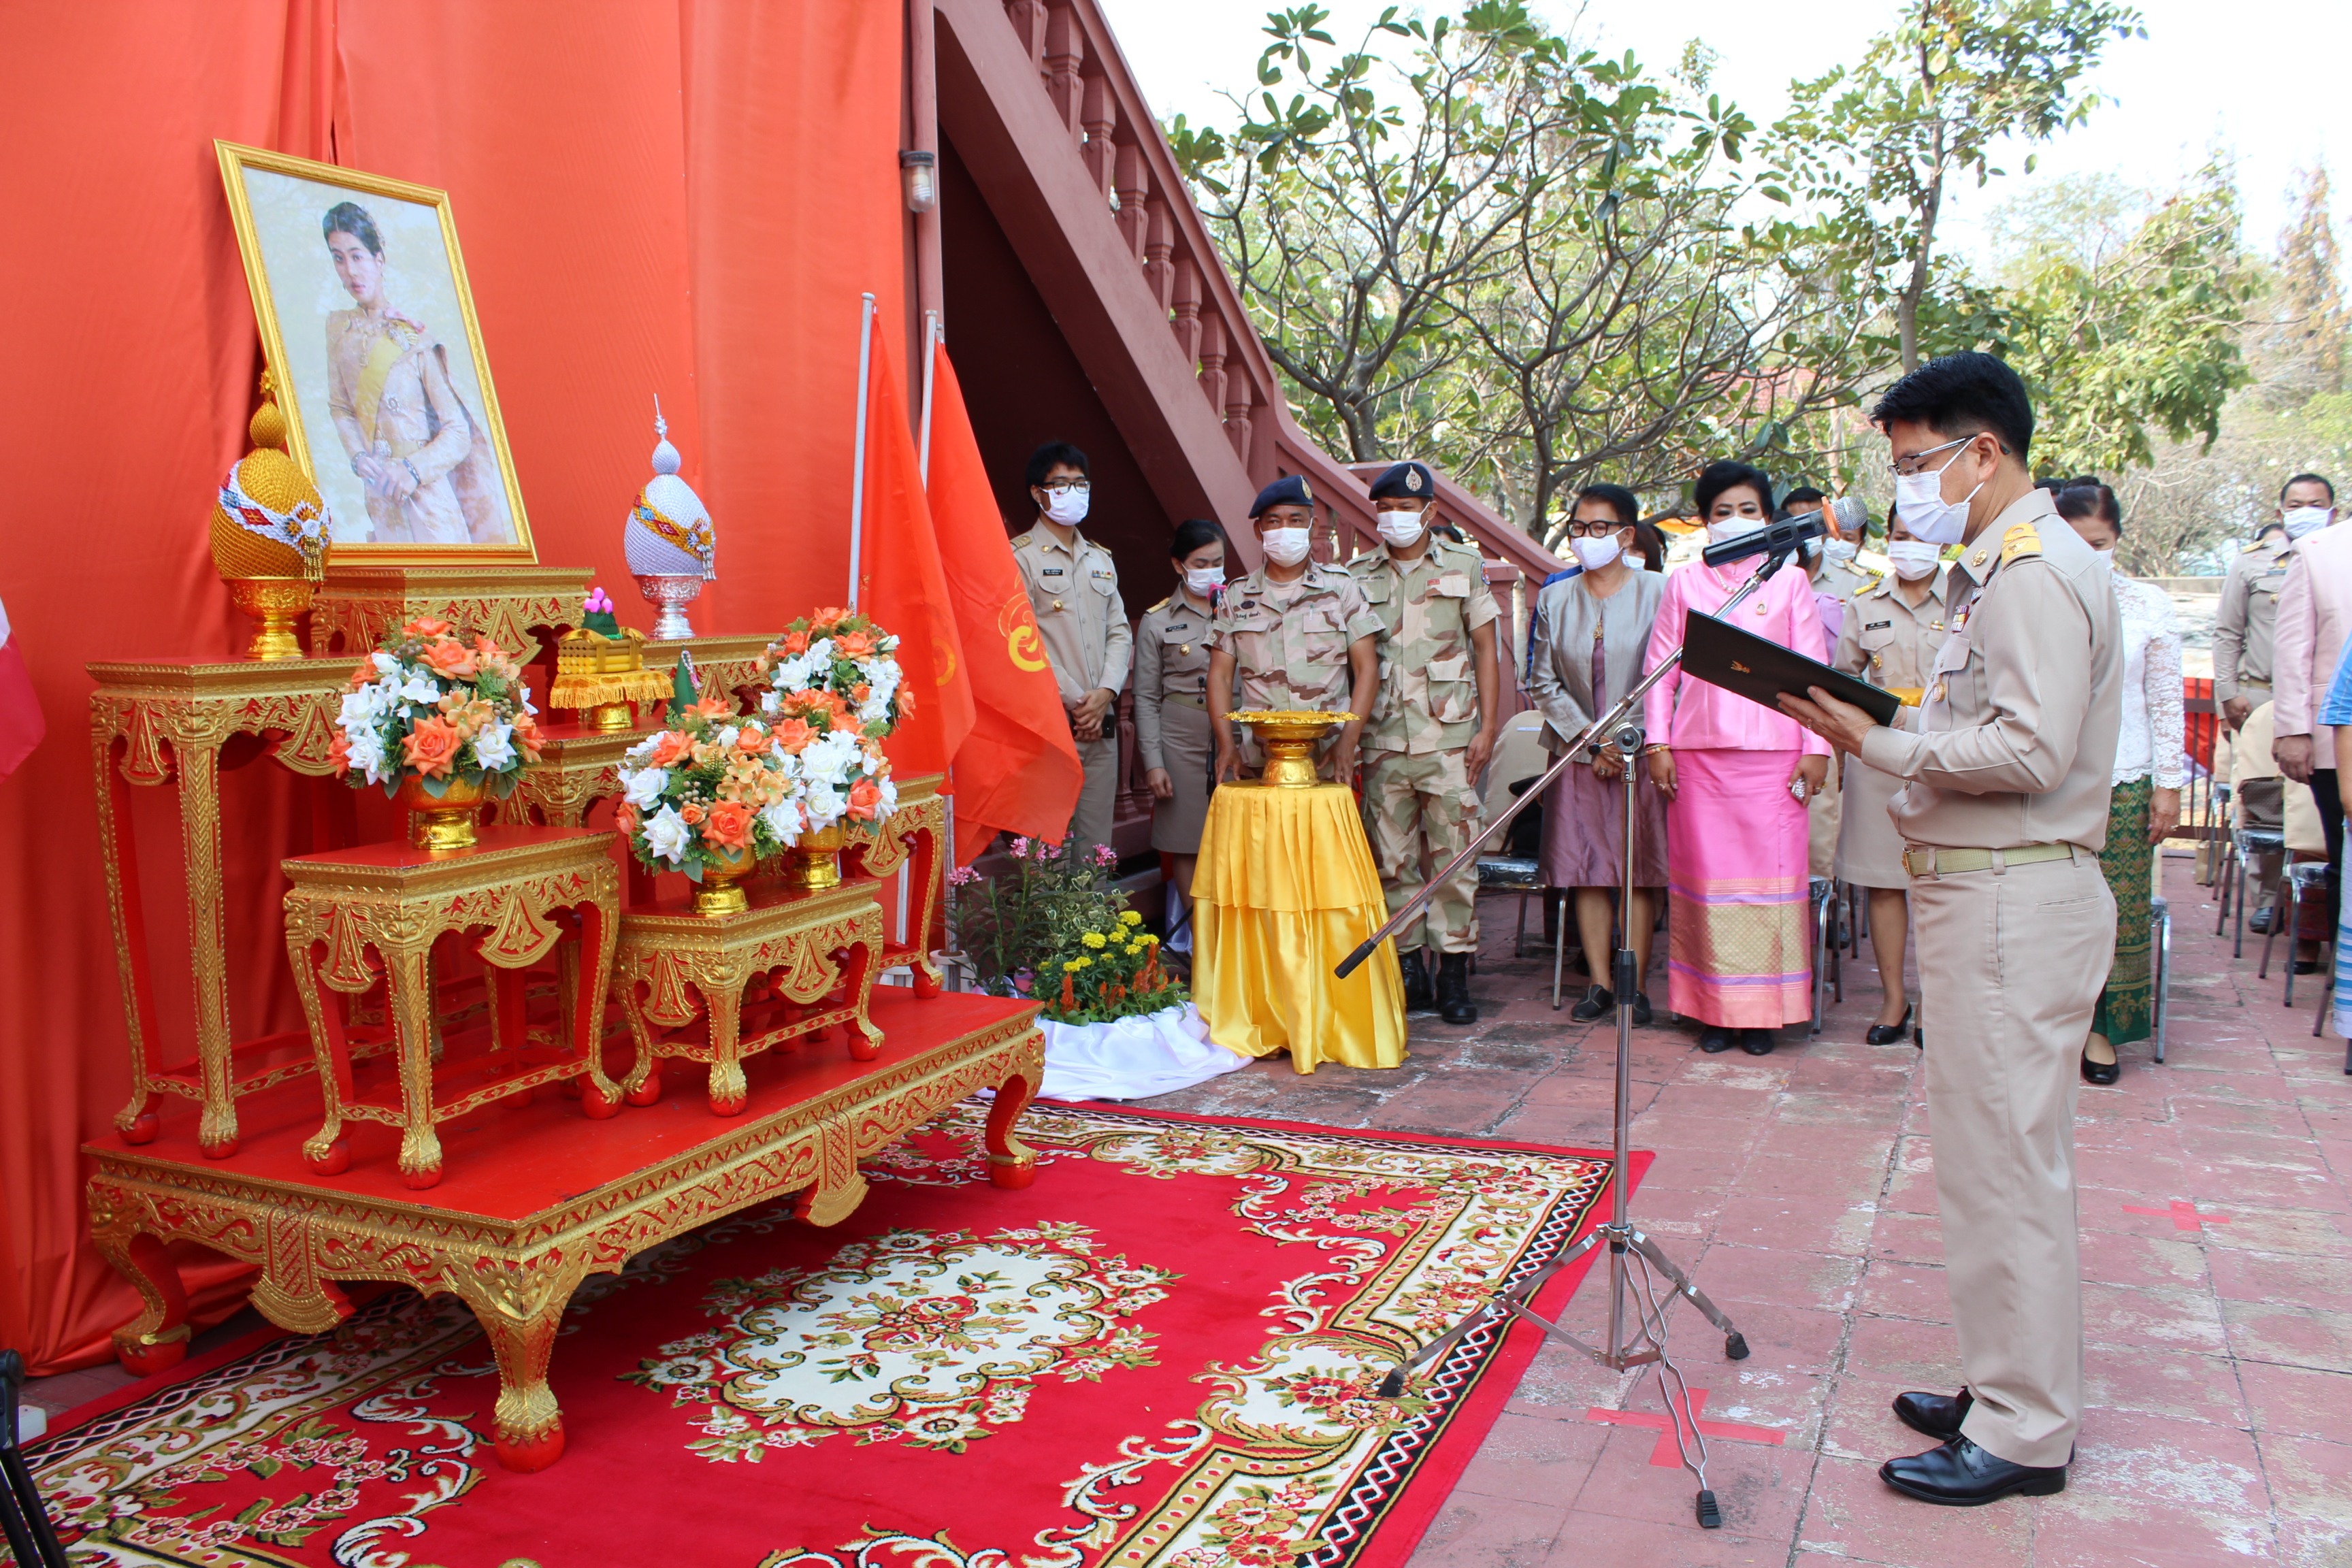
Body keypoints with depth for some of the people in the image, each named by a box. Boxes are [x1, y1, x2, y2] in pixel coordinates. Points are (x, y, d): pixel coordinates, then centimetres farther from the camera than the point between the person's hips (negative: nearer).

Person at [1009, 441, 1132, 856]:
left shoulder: (1102, 560, 20)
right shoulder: (1020, 557, 0)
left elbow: (1119, 631, 14)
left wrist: (1105, 692, -4)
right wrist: (1074, 701, -11)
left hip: (1101, 725, 6)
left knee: (1096, 845, 6)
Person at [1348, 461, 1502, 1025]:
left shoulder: (1464, 566, 7)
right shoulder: (1358, 575, 11)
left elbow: (1485, 649, 6)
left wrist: (1487, 729, -2)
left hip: (1450, 738, -2)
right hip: (1382, 740, 2)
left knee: (1454, 857, -2)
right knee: (1392, 859, 4)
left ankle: (1454, 974, 6)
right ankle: (1409, 971, 13)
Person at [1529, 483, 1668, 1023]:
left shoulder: (1659, 593, -2)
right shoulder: (1555, 599, 8)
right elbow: (1544, 684, 5)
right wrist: (1591, 739, -5)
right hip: (1578, 755, 3)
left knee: (1640, 872, 1)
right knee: (1587, 871, 4)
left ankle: (1635, 983, 9)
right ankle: (1599, 982, 12)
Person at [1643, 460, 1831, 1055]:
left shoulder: (1789, 582, 10)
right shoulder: (1684, 583, 11)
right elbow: (1661, 667, 9)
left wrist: (1816, 747, 0)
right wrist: (1656, 744, 1)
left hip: (1772, 752, 0)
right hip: (1699, 753, 1)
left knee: (1770, 871, -2)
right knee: (1707, 873, 1)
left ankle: (1763, 1010, 7)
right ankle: (1715, 1008, 9)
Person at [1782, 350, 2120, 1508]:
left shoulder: (2037, 570, -15)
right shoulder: (1999, 569, 17)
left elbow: (2031, 752, -23)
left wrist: (1878, 742, -18)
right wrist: (1876, 723, 7)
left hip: (2014, 899, -11)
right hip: (1980, 890, 11)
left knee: (2003, 1162, -2)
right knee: (1995, 1154, 17)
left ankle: (2026, 1433, 10)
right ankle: (2009, 1387, 29)